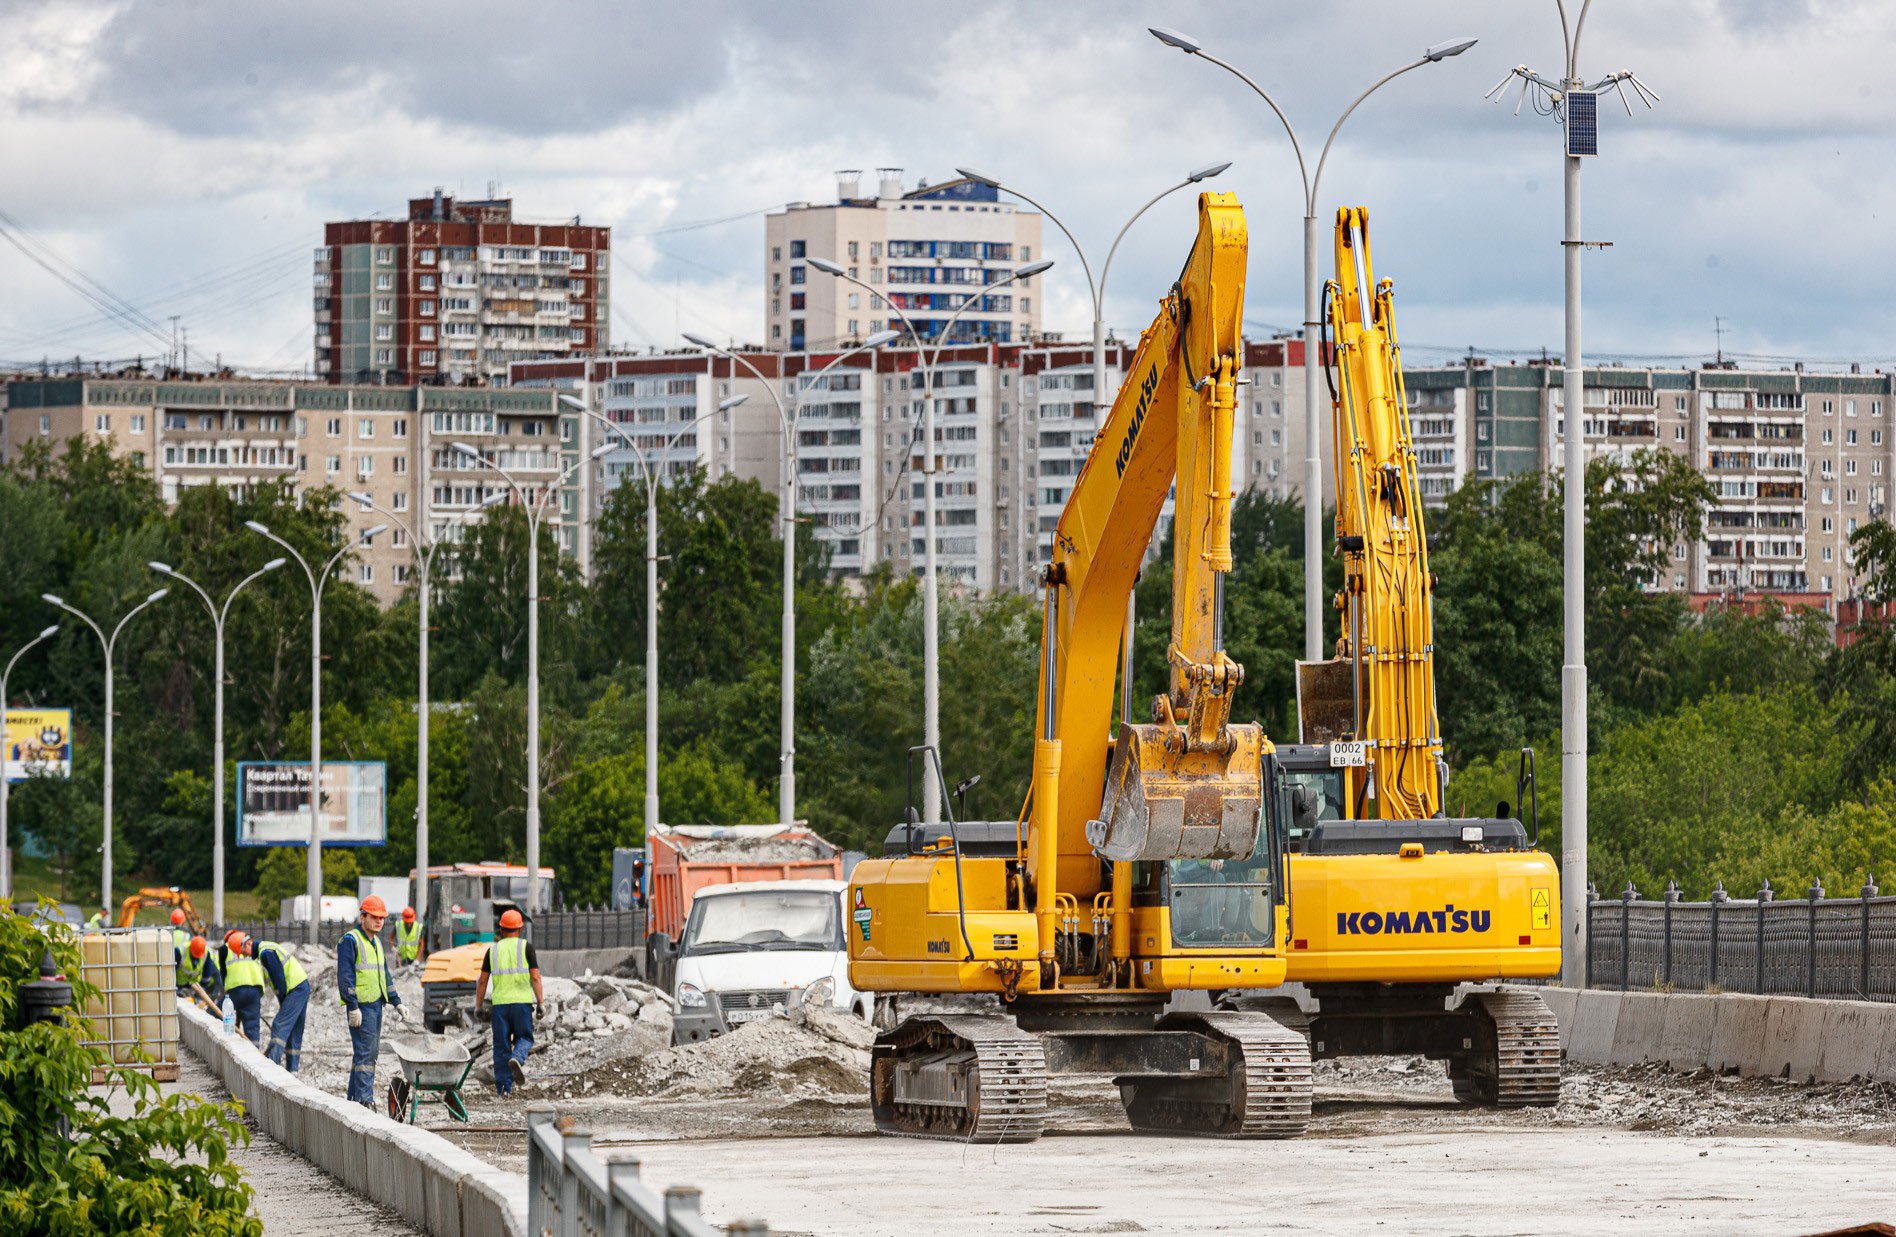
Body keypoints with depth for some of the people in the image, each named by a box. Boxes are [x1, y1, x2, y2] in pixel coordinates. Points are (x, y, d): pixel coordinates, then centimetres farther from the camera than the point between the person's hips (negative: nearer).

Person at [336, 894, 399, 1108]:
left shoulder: (376, 943, 19)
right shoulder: (351, 941, -9)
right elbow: (345, 976, -15)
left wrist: (396, 1002, 23)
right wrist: (353, 1007, -20)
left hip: (376, 1004, 9)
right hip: (361, 1005, -9)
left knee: (371, 1052, 10)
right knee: (365, 1052, -13)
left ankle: (355, 1097, 16)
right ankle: (364, 1098, -15)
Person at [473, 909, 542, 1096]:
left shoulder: (493, 950, 8)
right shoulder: (525, 947, 1)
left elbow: (482, 981, 8)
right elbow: (535, 977, -6)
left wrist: (478, 1006, 14)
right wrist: (540, 1002, -3)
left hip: (500, 1002, 2)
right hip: (522, 1000, -2)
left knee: (501, 1045, 8)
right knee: (524, 1038, 10)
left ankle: (503, 1085, 6)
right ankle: (517, 1059, -23)